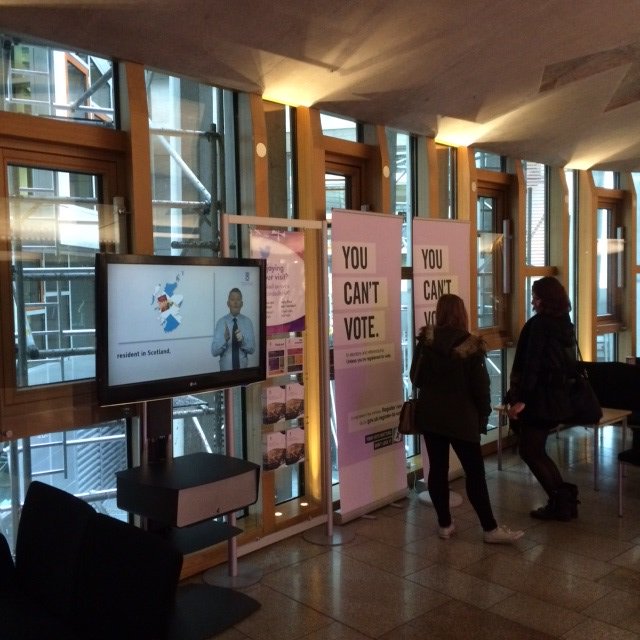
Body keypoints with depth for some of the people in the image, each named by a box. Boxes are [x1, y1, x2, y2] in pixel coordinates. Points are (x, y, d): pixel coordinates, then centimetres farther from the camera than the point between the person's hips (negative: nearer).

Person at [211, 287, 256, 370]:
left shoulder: (248, 322, 0)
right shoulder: (221, 322, -5)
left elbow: (252, 349, -4)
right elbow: (214, 351, -10)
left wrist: (243, 340, -22)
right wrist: (224, 339, -26)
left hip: (243, 369, 1)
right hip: (225, 370, -1)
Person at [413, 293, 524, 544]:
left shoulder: (426, 340, -3)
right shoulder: (470, 346, -13)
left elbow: (416, 378, 5)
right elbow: (480, 386, -10)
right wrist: (484, 415, 4)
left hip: (430, 414, 4)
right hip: (461, 417, -4)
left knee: (437, 469, 9)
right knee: (475, 472, 3)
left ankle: (444, 524, 18)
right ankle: (490, 528, 10)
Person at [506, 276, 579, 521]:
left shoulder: (538, 324, -15)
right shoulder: (565, 323, 10)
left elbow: (531, 364, -21)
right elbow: (567, 361, 15)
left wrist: (520, 398, -21)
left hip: (538, 397, -9)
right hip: (558, 396, 9)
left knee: (529, 452, 4)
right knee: (536, 450, 18)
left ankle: (560, 502, 8)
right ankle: (564, 498, 19)